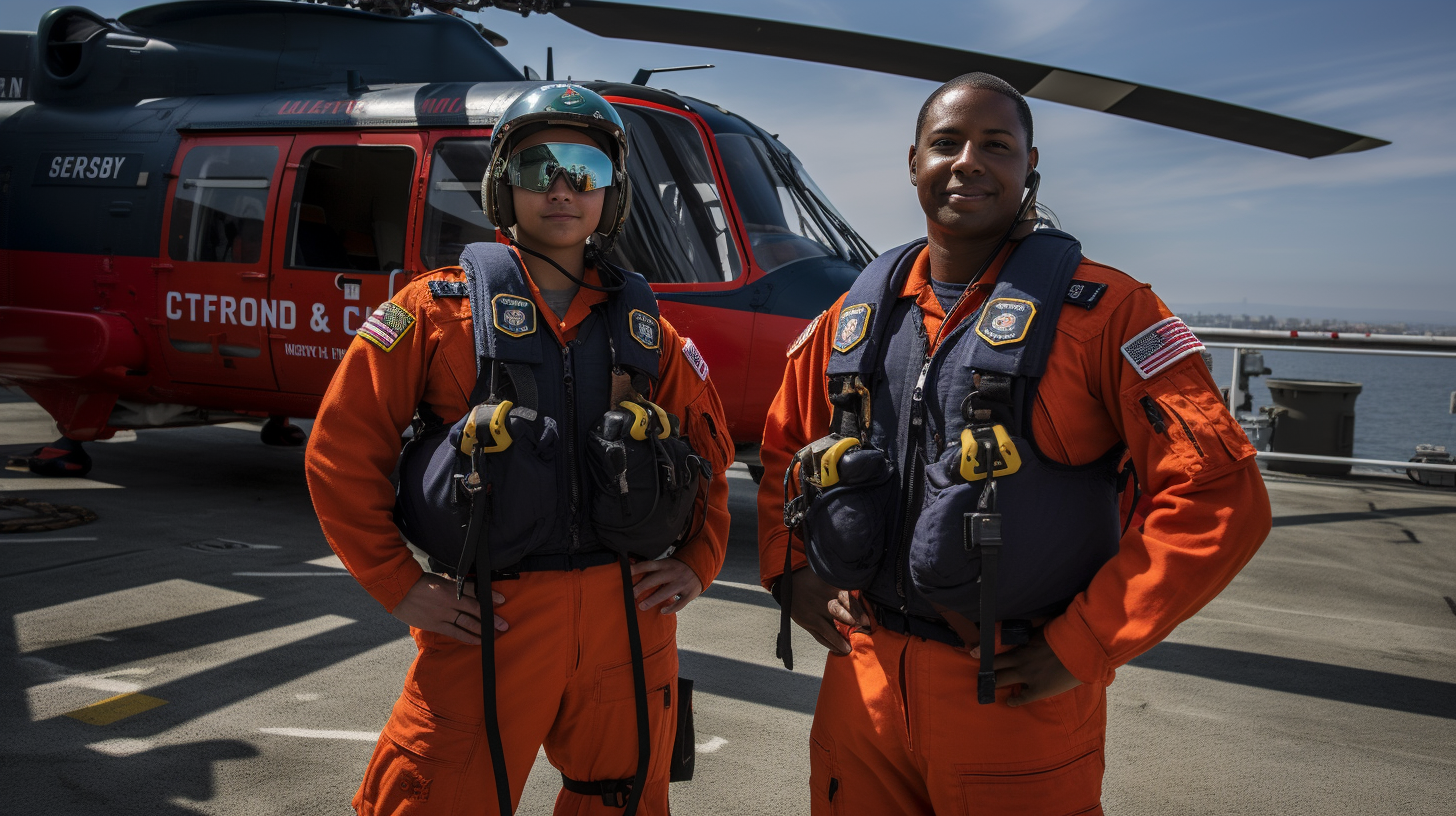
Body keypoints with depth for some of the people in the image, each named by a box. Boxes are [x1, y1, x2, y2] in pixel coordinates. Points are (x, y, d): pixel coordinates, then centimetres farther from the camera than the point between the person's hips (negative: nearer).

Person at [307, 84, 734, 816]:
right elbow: (341, 450, -1)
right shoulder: (440, 310, -1)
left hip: (628, 619, 4)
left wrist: (698, 563, 10)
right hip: (488, 622, -3)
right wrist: (397, 584, -4)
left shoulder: (644, 330, 9)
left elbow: (709, 448, 21)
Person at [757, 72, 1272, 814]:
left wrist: (1082, 648, -15)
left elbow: (1219, 491, -15)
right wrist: (789, 574, 5)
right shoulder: (858, 313, 6)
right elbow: (782, 453, 19)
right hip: (861, 683, 5)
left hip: (1017, 703, -4)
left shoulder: (1100, 310, -9)